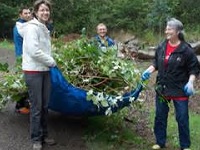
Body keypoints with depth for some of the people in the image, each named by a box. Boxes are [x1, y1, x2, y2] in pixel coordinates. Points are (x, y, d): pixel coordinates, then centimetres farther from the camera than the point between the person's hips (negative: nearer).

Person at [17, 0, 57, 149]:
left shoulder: (44, 28, 14)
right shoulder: (32, 27, -13)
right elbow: (34, 51, -21)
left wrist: (50, 62, 4)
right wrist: (52, 61, -10)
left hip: (45, 71, 8)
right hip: (33, 72, -8)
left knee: (45, 105, 13)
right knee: (36, 107, -1)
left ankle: (44, 134, 27)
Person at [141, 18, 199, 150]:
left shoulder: (186, 50, -14)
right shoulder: (161, 47, 1)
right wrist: (149, 71, -3)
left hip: (180, 90, -5)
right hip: (162, 88, 5)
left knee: (182, 119, 6)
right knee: (160, 117, 14)